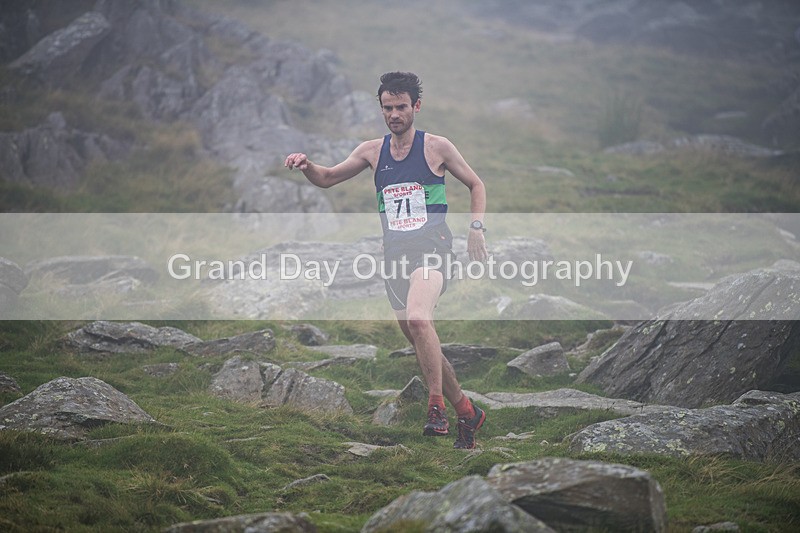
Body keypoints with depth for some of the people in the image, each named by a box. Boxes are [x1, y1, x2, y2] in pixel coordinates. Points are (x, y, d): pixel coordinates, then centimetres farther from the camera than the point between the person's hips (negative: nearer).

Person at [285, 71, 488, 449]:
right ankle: (466, 411, 23)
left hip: (431, 246, -5)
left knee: (418, 318, -31)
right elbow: (326, 179, 16)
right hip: (394, 252, 5)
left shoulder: (436, 147, 1)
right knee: (420, 342, 8)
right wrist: (306, 166, -6)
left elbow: (475, 184, 12)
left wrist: (476, 228, -2)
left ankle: (436, 405, -24)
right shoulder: (372, 151, 10)